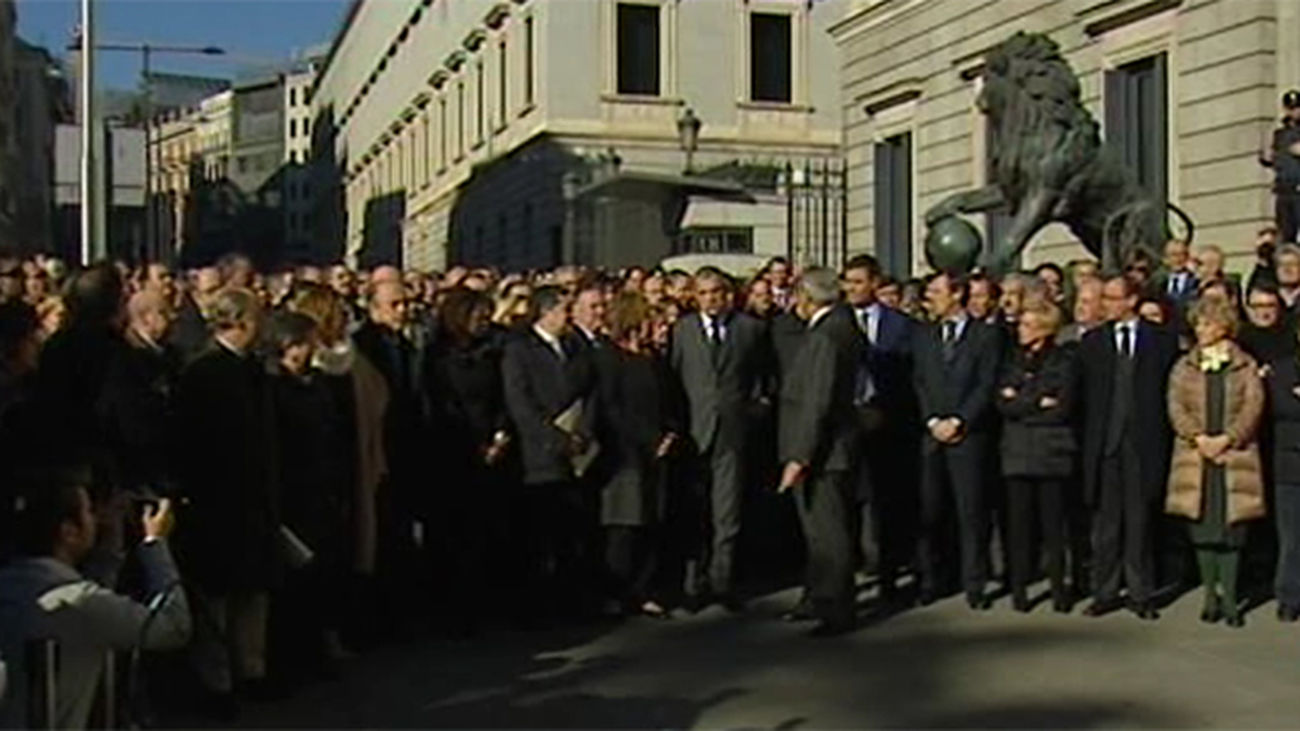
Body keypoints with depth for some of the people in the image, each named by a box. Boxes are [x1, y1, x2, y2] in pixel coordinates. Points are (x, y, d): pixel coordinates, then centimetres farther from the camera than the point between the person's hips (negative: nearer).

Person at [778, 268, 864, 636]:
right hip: (825, 448, 10)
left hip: (822, 452, -10)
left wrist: (799, 457, -22)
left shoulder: (825, 336, -20)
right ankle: (821, 601, 29)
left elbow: (817, 402, -23)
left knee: (827, 534, -1)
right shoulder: (842, 323, 9)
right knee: (821, 530, 18)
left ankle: (837, 612, 7)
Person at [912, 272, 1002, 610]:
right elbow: (919, 383, 11)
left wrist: (957, 421, -11)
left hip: (969, 434, -3)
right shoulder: (924, 335, 16)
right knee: (929, 511, 1)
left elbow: (987, 386, -3)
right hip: (931, 435, 3)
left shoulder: (986, 335, 4)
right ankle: (928, 581, 9)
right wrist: (933, 421, -3)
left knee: (971, 511, -1)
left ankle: (975, 585, 7)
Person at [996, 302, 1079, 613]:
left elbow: (1062, 408, -7)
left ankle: (1058, 587, 7)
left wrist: (1021, 403, -2)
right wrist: (1039, 403, -6)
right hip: (1017, 450, 3)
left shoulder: (1063, 361, 2)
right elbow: (1003, 404, 2)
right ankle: (1019, 587, 7)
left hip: (1051, 450, -3)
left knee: (1053, 520, -2)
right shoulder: (1013, 360, 13)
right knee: (1018, 520, 0)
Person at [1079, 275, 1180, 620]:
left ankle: (1141, 593, 12)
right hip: (1104, 440, 1)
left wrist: (1163, 434, -3)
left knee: (1139, 519, 3)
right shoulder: (1092, 342, 10)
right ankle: (1106, 592, 12)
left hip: (1144, 442, -1)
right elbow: (1085, 394, 7)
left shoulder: (1162, 340, 5)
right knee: (1105, 520, 4)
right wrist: (1088, 439, -1)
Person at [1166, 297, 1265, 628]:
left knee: (1231, 527, -2)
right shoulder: (1184, 367, 11)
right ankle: (1211, 596, 10)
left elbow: (1253, 407, -2)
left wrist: (1226, 439, -14)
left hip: (1235, 455, -1)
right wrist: (1199, 438, -13)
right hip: (1194, 454, 1)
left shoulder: (1246, 366, 7)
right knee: (1202, 528, 1)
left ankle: (1230, 598, 4)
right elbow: (1176, 407, 2)